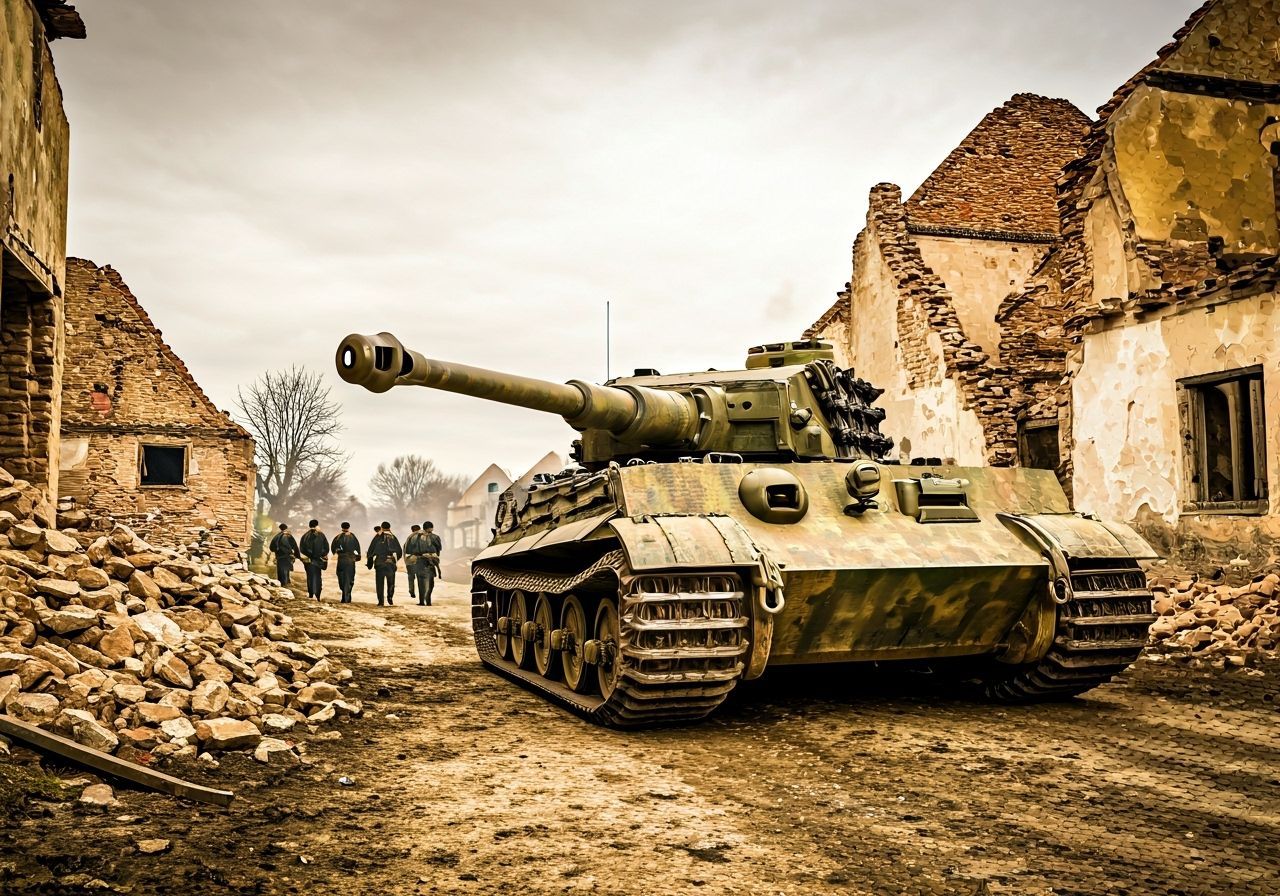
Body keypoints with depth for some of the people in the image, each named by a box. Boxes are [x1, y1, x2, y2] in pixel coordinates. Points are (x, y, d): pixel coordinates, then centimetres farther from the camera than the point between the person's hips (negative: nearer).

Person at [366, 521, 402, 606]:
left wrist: (369, 561, 10)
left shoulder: (377, 537, 4)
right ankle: (390, 597, -2)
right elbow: (400, 552, 11)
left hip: (379, 563, -1)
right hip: (391, 563, 1)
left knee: (380, 583, 4)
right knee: (391, 582, 14)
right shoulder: (393, 538, 9)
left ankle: (380, 601, -1)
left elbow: (371, 551, 1)